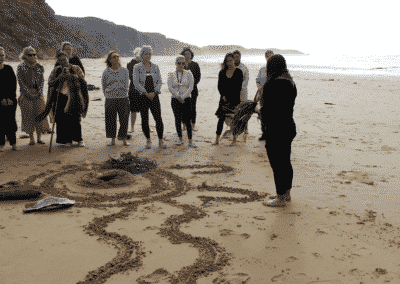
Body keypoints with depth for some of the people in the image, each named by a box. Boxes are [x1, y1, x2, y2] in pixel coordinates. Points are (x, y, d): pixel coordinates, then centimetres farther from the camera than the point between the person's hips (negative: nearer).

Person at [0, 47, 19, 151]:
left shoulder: (9, 69, 8)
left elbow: (13, 84, 4)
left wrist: (10, 98, -6)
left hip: (10, 100, 1)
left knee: (10, 120, -1)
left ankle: (13, 142, 5)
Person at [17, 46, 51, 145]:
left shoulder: (39, 67, 8)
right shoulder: (20, 68, -1)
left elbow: (42, 81, 7)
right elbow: (21, 82, -5)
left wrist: (38, 93, -6)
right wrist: (30, 93, -12)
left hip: (38, 95, 3)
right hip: (26, 96, -2)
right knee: (28, 117, 0)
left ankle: (39, 138, 6)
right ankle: (31, 139, 8)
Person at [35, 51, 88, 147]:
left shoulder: (75, 69, 7)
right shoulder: (56, 71, 10)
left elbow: (82, 81, 0)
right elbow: (51, 83, 1)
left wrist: (70, 75, -11)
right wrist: (60, 76, -10)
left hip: (74, 98, -1)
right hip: (61, 98, 1)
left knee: (75, 119, -6)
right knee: (63, 120, -2)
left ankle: (79, 139, 9)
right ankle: (67, 140, 10)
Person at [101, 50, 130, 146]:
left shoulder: (125, 71, 4)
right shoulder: (106, 72, 2)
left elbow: (126, 86, 5)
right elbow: (104, 87, 6)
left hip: (123, 99, 1)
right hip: (110, 99, 0)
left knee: (124, 119, 3)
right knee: (111, 120, 3)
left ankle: (124, 140, 16)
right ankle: (113, 140, 16)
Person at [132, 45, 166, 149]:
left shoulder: (155, 67, 9)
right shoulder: (137, 67, 1)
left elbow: (159, 81, 7)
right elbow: (136, 82, -6)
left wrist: (155, 92, -9)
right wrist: (146, 93, -13)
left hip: (154, 96, 1)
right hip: (143, 97, -1)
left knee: (158, 118, -4)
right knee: (144, 119, 2)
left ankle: (160, 140, 6)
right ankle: (148, 140, 16)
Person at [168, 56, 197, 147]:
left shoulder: (188, 73, 3)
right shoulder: (171, 75, 5)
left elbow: (191, 86, -5)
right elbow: (170, 87, -4)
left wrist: (183, 97, -14)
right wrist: (178, 96, -16)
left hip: (186, 99, -1)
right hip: (175, 99, 1)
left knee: (187, 120, -5)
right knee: (177, 119, 4)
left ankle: (190, 141, -3)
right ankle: (180, 139, 16)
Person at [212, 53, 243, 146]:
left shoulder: (238, 72, -1)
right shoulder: (222, 72, 8)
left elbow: (238, 87, -3)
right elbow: (219, 86, 8)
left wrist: (230, 98, -8)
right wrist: (223, 96, -7)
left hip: (234, 99, -3)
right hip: (224, 98, 3)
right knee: (221, 118, 0)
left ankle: (234, 140, 9)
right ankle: (217, 139, 3)